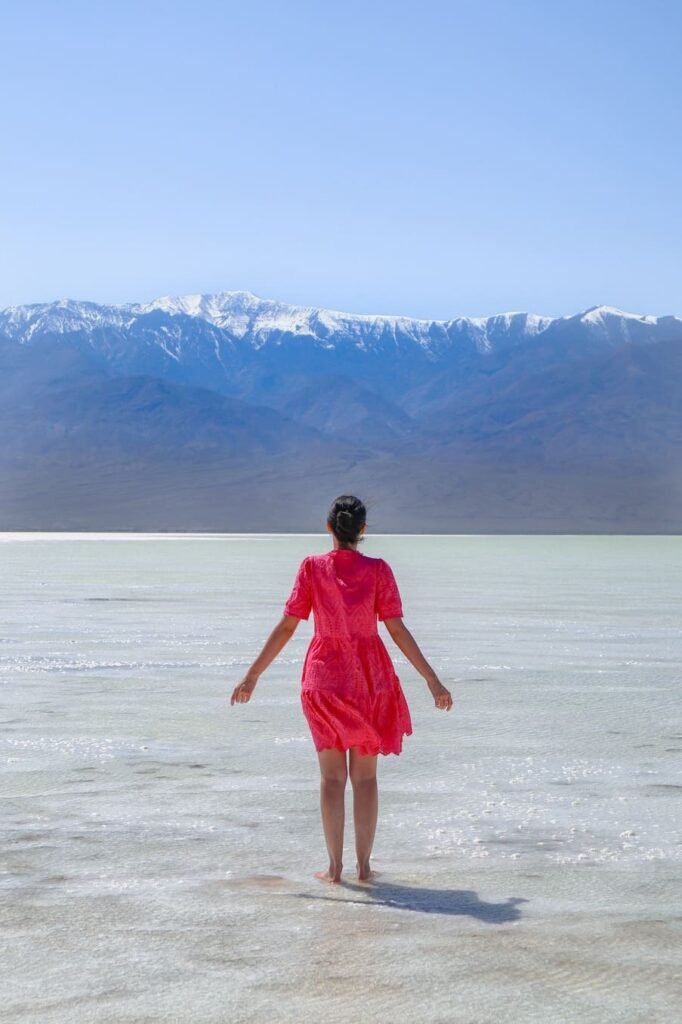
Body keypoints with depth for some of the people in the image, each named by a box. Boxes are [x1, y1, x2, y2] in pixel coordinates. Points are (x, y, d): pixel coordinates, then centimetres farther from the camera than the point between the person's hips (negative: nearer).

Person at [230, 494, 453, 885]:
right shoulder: (378, 570, -7)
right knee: (365, 776, 9)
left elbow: (287, 626, -5)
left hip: (324, 676, 0)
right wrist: (432, 679, -3)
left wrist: (253, 675, 2)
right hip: (370, 676, 0)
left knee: (332, 776, 8)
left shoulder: (312, 567, -5)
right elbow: (397, 629, -8)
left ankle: (335, 865, 7)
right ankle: (364, 865, 9)